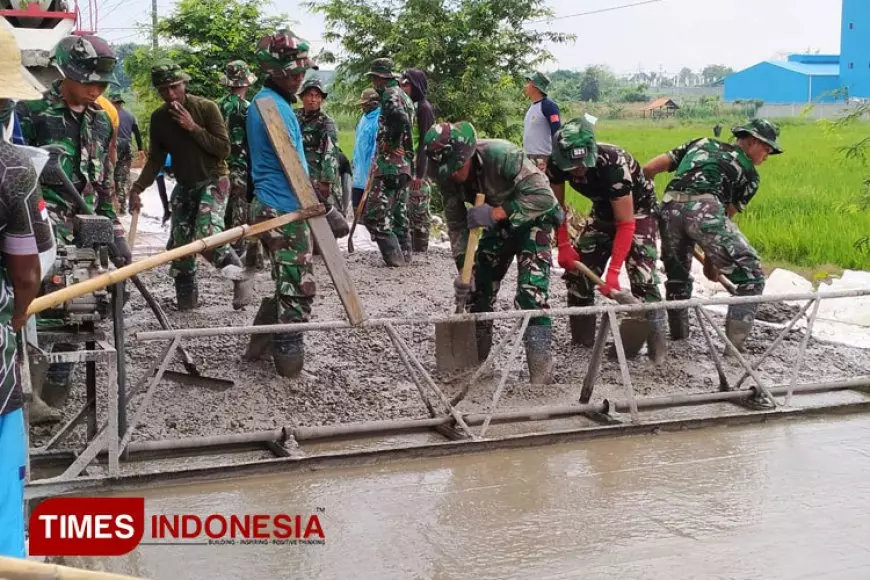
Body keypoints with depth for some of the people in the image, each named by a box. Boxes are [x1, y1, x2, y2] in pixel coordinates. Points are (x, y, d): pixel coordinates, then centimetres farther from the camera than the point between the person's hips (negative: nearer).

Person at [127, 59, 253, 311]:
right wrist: (138, 187, -8)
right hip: (184, 186, 5)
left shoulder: (206, 108, -12)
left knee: (207, 236, -23)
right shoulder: (159, 118, 2)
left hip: (213, 181, -5)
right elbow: (156, 158, 5)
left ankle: (241, 276, -2)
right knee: (179, 244, 1)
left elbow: (224, 149, -14)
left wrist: (193, 128, -21)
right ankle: (186, 298, 15)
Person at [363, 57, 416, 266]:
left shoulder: (391, 94, -10)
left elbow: (400, 118, -28)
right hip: (405, 164, 10)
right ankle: (404, 255, 17)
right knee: (398, 214, 14)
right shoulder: (404, 96, 21)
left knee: (375, 215, -9)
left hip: (390, 165, -10)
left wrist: (392, 144, -18)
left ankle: (394, 256, -13)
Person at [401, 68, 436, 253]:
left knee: (419, 214, -4)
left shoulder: (424, 108, -10)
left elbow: (425, 142, -16)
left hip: (419, 169, -9)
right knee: (410, 212, 12)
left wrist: (420, 174, -20)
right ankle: (413, 249, 19)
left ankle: (420, 251, 1)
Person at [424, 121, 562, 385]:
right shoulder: (447, 176, -17)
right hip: (498, 224, 6)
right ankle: (477, 362, 26)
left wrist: (496, 212, -42)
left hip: (532, 221, -6)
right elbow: (456, 224, -8)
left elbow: (544, 196, -38)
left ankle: (541, 376, -16)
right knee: (479, 288, 9)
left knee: (531, 295, -19)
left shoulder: (502, 155, -35)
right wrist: (463, 270, -16)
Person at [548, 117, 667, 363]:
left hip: (638, 211, -6)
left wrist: (613, 271, -37)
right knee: (577, 270, 0)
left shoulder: (613, 164, -39)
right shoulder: (556, 164, -23)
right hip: (603, 211, 6)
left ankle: (658, 349, -13)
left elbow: (626, 223, -34)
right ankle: (582, 342, 12)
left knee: (643, 279, -20)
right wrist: (563, 245, -13)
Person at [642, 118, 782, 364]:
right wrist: (711, 259, 27)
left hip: (670, 207, 5)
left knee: (677, 277, 24)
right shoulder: (749, 173, 22)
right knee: (751, 276, 4)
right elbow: (727, 216, 19)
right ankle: (734, 346, -2)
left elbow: (648, 169, 23)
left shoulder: (700, 143, 32)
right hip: (704, 208, -5)